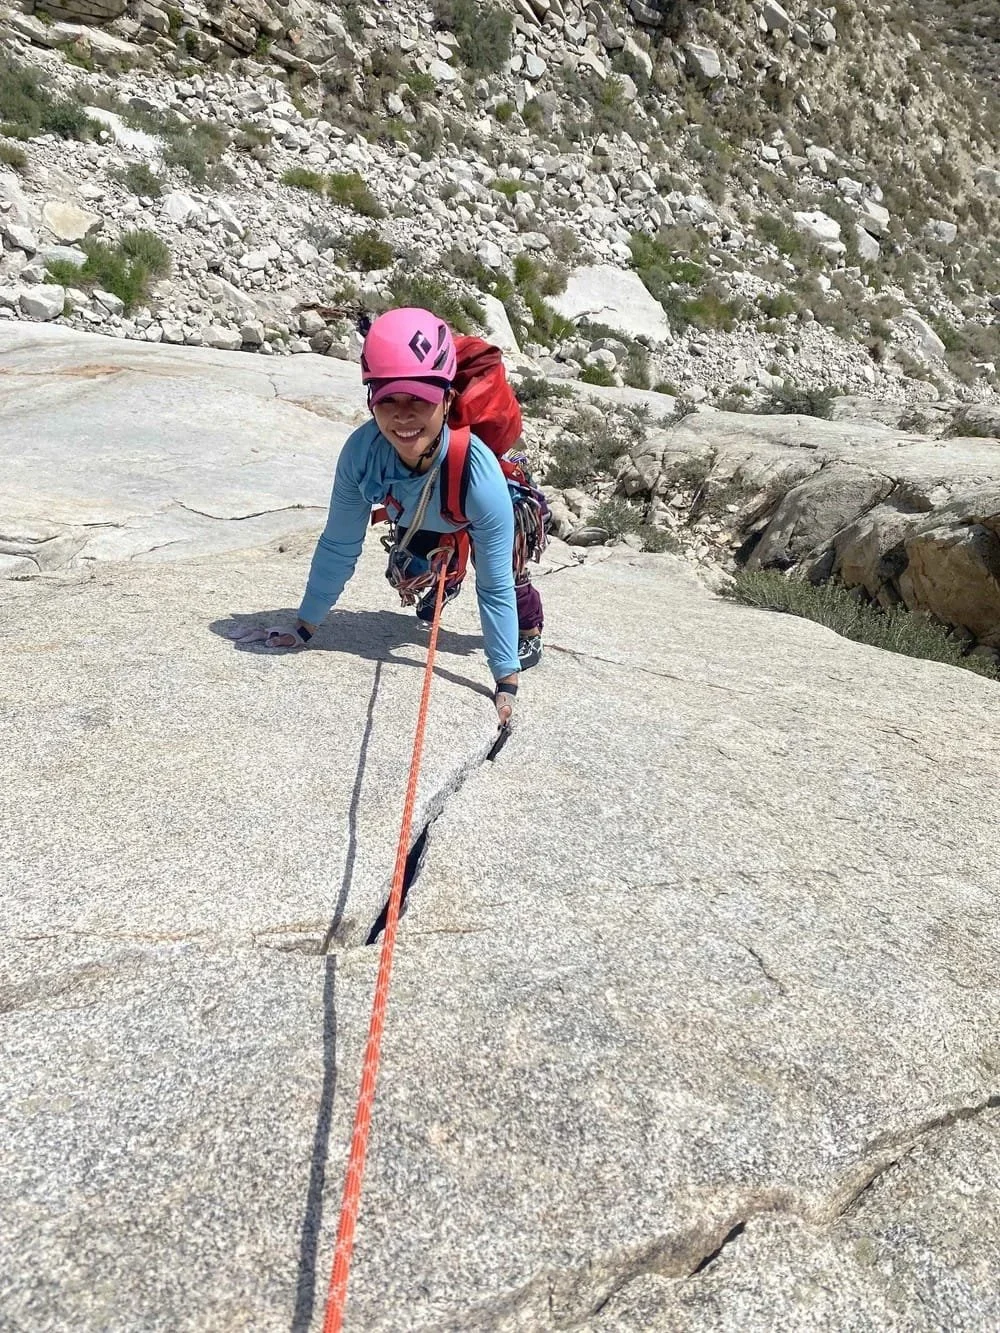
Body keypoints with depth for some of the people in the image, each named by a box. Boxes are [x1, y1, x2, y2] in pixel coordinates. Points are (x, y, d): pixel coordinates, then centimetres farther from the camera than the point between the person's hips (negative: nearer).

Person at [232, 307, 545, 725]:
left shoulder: (480, 476, -47)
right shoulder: (361, 451, -39)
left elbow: (494, 587, -39)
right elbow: (338, 545, -26)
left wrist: (506, 683, -36)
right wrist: (303, 628, -18)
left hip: (477, 521, -2)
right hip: (416, 519, 3)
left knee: (504, 576, -18)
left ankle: (530, 628, 16)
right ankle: (444, 584, 50)